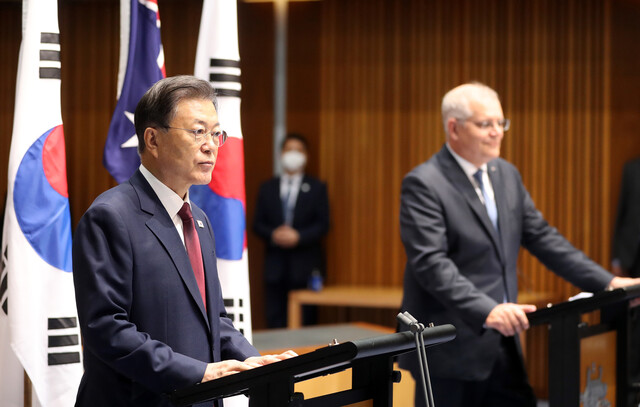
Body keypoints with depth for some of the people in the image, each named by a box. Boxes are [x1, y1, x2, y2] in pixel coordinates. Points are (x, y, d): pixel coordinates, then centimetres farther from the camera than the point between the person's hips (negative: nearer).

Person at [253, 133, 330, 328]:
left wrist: (298, 236, -15)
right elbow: (258, 224, 9)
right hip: (275, 264, 2)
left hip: (305, 265, -2)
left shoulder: (316, 188, 7)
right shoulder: (268, 188, 13)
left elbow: (322, 224, 0)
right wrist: (273, 235, -12)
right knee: (274, 318, -1)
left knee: (306, 320, -1)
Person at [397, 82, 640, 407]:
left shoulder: (506, 175, 12)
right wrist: (486, 311, -33)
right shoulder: (423, 184, -12)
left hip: (501, 345, 7)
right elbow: (431, 263, -22)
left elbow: (542, 237, 15)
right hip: (449, 351, -7)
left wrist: (607, 282, 5)